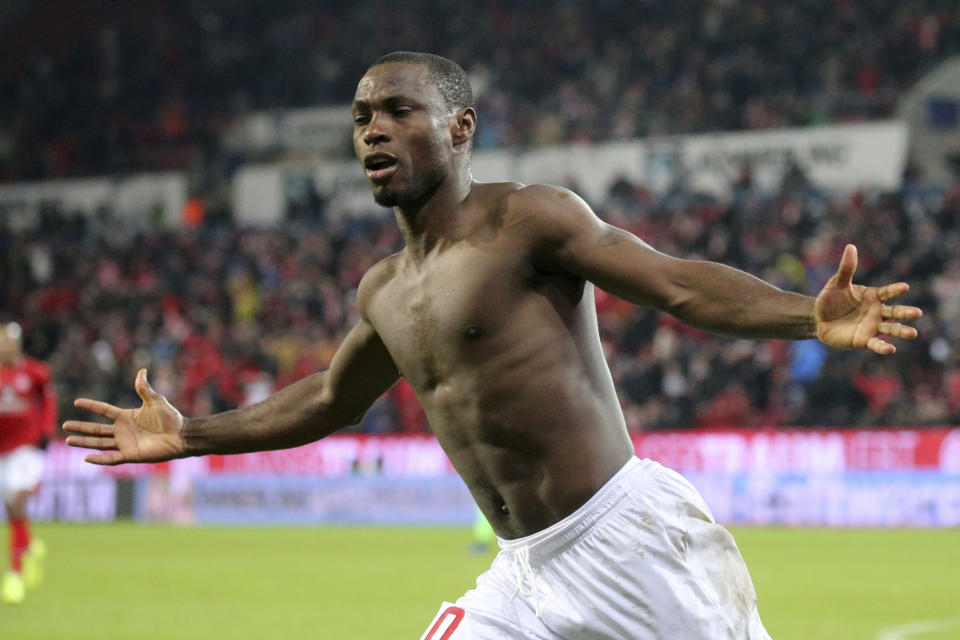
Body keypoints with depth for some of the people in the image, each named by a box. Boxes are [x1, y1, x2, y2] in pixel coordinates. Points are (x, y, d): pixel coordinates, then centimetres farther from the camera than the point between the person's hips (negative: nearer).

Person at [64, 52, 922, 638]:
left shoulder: (526, 220, -8)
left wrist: (812, 317, -30)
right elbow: (329, 402, 33)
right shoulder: (384, 292, 15)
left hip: (627, 536, -7)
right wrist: (190, 436, 34)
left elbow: (682, 285, -15)